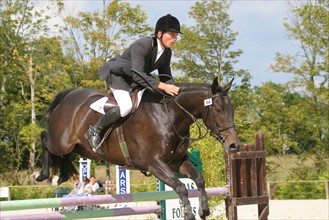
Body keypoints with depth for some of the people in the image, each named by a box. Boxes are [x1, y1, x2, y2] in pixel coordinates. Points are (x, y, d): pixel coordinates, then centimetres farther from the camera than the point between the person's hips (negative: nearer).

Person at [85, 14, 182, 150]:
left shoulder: (167, 53, -6)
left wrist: (173, 88, -24)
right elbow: (137, 75, -40)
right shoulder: (142, 45, -32)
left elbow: (166, 77, -1)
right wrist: (162, 86, -48)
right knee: (126, 106, -30)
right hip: (117, 74, -9)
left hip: (134, 81, 9)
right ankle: (94, 131, -14)